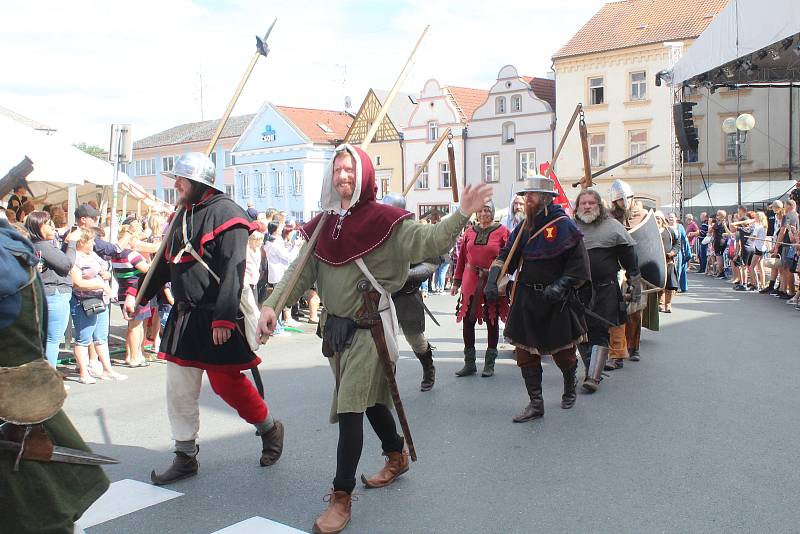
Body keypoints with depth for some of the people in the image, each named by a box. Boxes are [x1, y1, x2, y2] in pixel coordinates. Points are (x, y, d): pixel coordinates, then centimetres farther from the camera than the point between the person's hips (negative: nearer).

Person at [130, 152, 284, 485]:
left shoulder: (225, 213, -13)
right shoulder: (183, 215, 15)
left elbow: (232, 271, -20)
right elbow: (166, 263, 24)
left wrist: (224, 318, -25)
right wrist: (139, 296, 19)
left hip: (217, 320, -8)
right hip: (184, 316, 9)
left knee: (225, 381, -3)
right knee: (179, 389, 9)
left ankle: (269, 428, 21)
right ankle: (185, 457, 21)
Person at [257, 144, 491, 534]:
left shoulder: (383, 219, -9)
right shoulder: (323, 224, 7)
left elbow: (427, 241, -19)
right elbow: (302, 271, 4)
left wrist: (461, 215, -33)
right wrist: (272, 304, -9)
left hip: (369, 325, -6)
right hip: (335, 325, 6)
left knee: (350, 407, -9)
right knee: (368, 398, 20)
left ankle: (342, 497, 0)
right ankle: (397, 456, 44)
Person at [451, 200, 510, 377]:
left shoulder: (502, 231, -3)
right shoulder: (470, 231, 7)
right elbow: (462, 257, 10)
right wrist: (457, 281, 8)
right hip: (470, 281, 3)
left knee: (492, 321, 8)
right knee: (467, 320, 1)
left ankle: (489, 364, 18)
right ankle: (469, 364, 12)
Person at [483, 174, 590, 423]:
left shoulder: (564, 225, -10)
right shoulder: (524, 227, 8)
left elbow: (579, 265, -10)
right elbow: (505, 256, 7)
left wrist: (560, 286, -21)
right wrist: (492, 282, -8)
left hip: (556, 301, -5)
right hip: (526, 300, 5)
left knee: (563, 351, 10)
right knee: (525, 352, 3)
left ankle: (570, 387, 40)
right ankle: (535, 403, 12)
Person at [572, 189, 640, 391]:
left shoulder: (612, 226, 4)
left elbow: (628, 257, 5)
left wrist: (635, 283, 3)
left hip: (605, 289, -3)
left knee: (600, 332, -6)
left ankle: (593, 377, -5)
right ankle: (591, 368, 22)